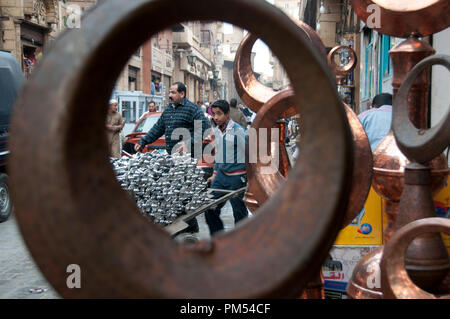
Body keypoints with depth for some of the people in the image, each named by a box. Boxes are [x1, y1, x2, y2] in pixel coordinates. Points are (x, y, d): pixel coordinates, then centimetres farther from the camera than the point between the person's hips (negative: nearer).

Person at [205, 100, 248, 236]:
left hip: (236, 178, -7)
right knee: (210, 210, 5)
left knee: (239, 213, 6)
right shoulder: (216, 131, 8)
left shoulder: (239, 131, -14)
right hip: (221, 175, 7)